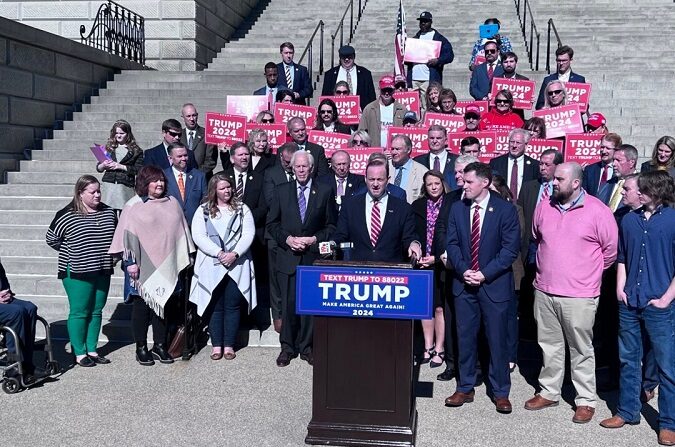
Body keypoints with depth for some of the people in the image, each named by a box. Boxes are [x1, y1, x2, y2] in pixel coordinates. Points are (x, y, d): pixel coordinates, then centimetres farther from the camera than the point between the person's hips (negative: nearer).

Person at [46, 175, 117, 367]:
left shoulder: (109, 212, 5)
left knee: (96, 311, 11)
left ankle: (92, 350, 22)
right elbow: (52, 239, 0)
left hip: (103, 271, 5)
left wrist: (108, 254, 10)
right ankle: (79, 353, 10)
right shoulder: (67, 215, -9)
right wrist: (70, 252, 0)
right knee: (79, 312, 1)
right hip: (77, 272, -5)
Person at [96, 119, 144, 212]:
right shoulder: (109, 147, 16)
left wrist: (120, 166, -9)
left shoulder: (136, 151, 7)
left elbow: (139, 170, -4)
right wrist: (103, 165, -6)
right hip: (107, 185, 2)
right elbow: (98, 168, 16)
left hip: (125, 187, -2)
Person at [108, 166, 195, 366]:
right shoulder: (134, 206, -3)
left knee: (162, 303, 9)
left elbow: (181, 231, 15)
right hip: (143, 266, -4)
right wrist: (130, 261, -11)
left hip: (166, 265, 4)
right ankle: (141, 348, 15)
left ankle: (160, 345, 19)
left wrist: (186, 257, 13)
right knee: (141, 305, 4)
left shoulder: (173, 203, 10)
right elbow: (126, 235, -6)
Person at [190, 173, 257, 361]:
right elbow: (198, 236, -5)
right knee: (215, 306, 4)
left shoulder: (242, 209, 7)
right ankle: (216, 345, 12)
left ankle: (229, 345, 12)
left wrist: (234, 253, -15)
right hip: (212, 266, 0)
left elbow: (249, 234, -1)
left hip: (237, 266, 0)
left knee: (232, 306, 4)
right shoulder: (204, 210, 5)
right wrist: (219, 253, -15)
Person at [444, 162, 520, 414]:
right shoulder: (457, 209, 6)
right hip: (464, 283, 3)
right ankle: (465, 388, 22)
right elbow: (452, 244, 5)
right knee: (465, 337, 10)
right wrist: (463, 271, -10)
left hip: (494, 284, -3)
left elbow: (510, 249, -9)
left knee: (497, 339, 4)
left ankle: (500, 392, 18)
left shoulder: (505, 210, -6)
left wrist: (484, 274, -15)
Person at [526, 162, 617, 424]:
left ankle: (586, 401, 19)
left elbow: (612, 248, -4)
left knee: (581, 350, 6)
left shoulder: (597, 211, -10)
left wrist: (591, 272, 4)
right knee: (549, 345, 16)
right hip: (544, 291, 5)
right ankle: (548, 392, 30)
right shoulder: (544, 208, 5)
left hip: (579, 296, -5)